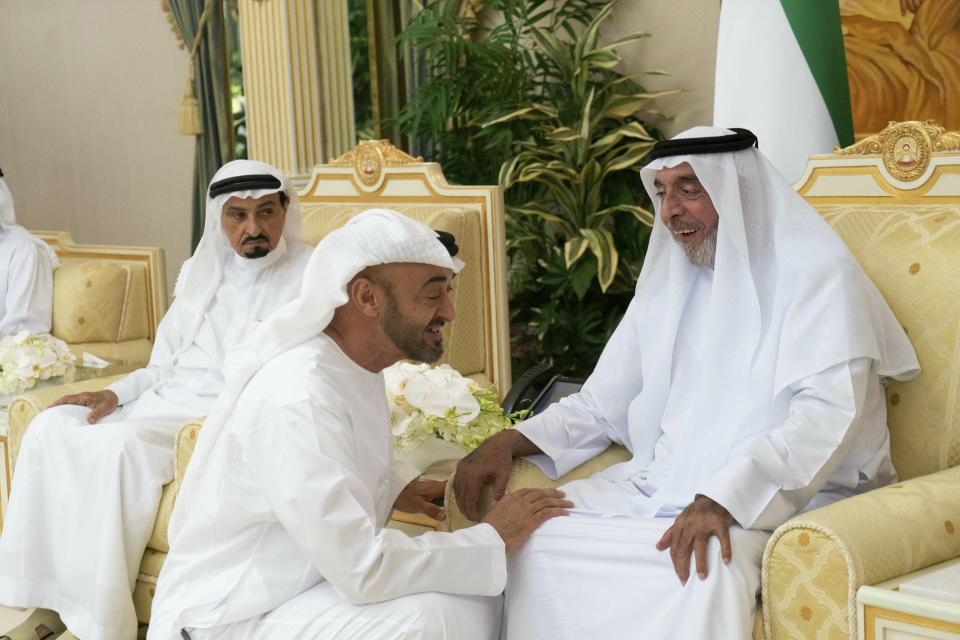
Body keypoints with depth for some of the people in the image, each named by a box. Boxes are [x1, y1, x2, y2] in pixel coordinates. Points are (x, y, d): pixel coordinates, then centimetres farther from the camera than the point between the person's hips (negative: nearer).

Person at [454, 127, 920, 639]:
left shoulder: (815, 272, -7)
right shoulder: (666, 284, 15)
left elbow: (829, 413, -20)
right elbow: (600, 406, 18)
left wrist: (724, 498, -33)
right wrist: (508, 442, -1)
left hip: (780, 494, -6)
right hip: (663, 482, 6)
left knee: (706, 564, -37)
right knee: (536, 533, -14)